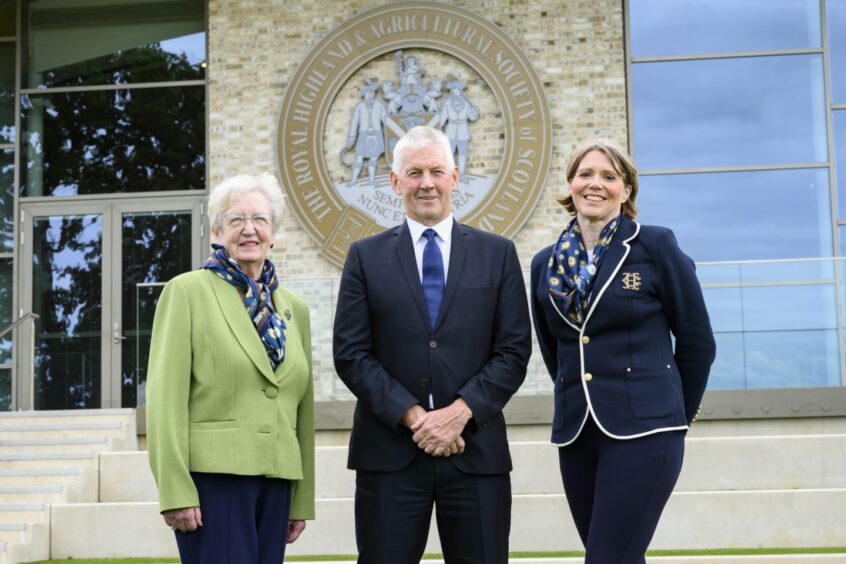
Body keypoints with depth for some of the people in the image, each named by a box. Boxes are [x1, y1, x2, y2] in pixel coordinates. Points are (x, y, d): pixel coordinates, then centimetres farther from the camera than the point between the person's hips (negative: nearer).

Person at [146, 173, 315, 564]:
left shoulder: (294, 308, 15)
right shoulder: (187, 291, 0)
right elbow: (165, 397, -7)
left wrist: (303, 500, 14)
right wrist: (175, 491, -14)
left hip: (275, 481, 5)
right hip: (211, 474, -5)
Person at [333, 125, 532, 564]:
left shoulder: (497, 254, 8)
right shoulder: (366, 257, 7)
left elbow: (514, 351, 3)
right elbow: (350, 354, 1)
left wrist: (460, 411, -10)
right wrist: (413, 416, -10)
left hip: (476, 450, 1)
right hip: (389, 452, 0)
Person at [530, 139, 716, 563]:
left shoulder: (656, 246, -3)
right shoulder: (545, 263, 9)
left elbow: (697, 342, 3)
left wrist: (676, 416, 9)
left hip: (642, 429, -5)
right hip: (575, 433, 5)